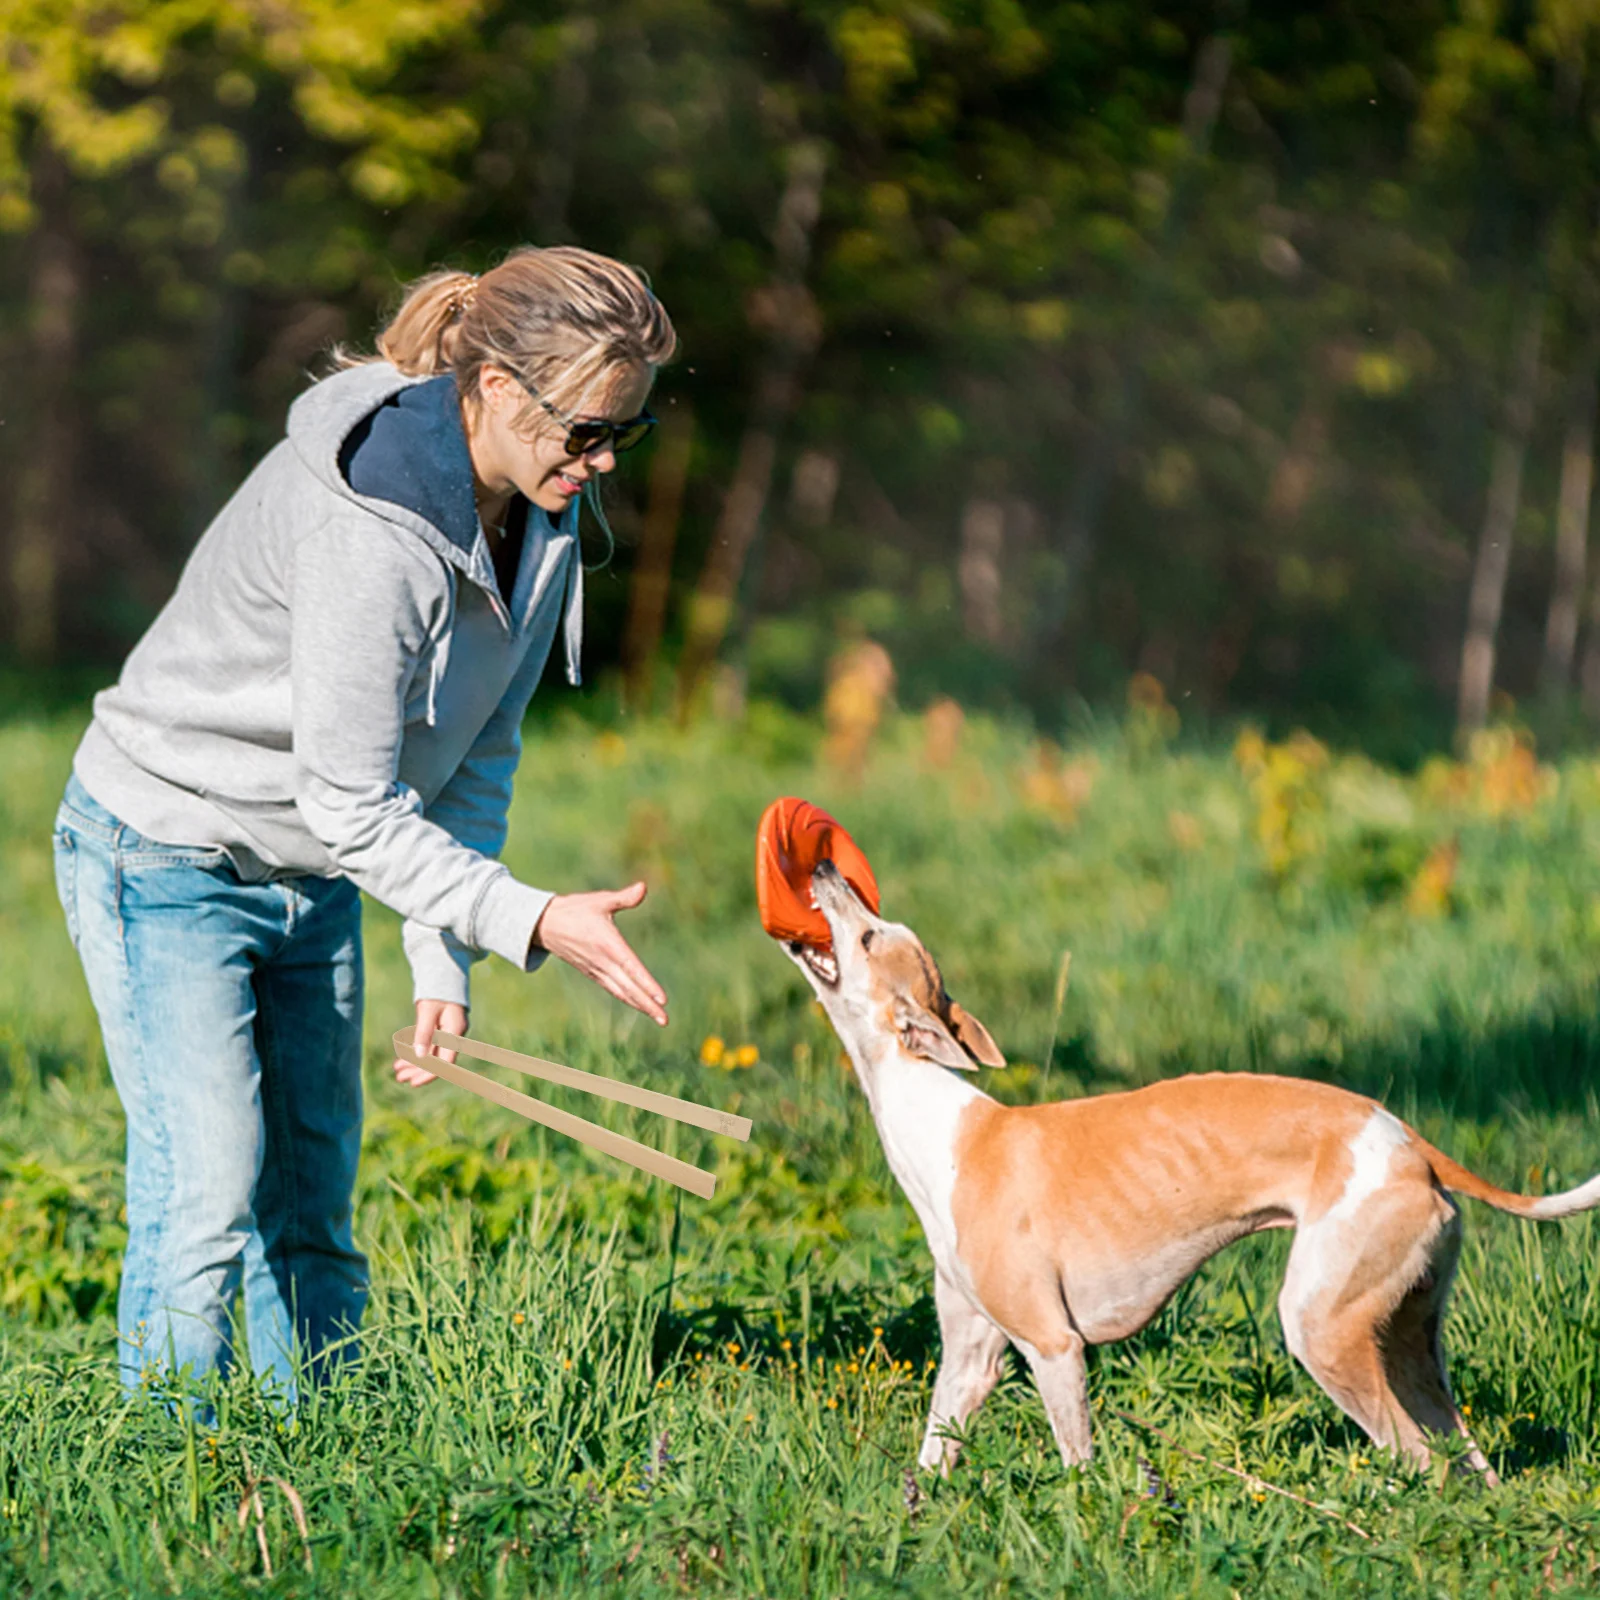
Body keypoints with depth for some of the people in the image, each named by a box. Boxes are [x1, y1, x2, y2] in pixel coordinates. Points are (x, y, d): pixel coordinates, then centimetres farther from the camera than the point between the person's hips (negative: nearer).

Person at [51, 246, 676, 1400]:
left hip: (313, 878, 8)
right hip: (169, 858, -8)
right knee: (209, 1193, -12)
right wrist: (531, 922, -33)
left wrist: (444, 963, -4)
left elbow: (480, 749, 1)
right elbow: (352, 808, -28)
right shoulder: (368, 530, -32)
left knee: (314, 1204, 8)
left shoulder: (543, 515, -6)